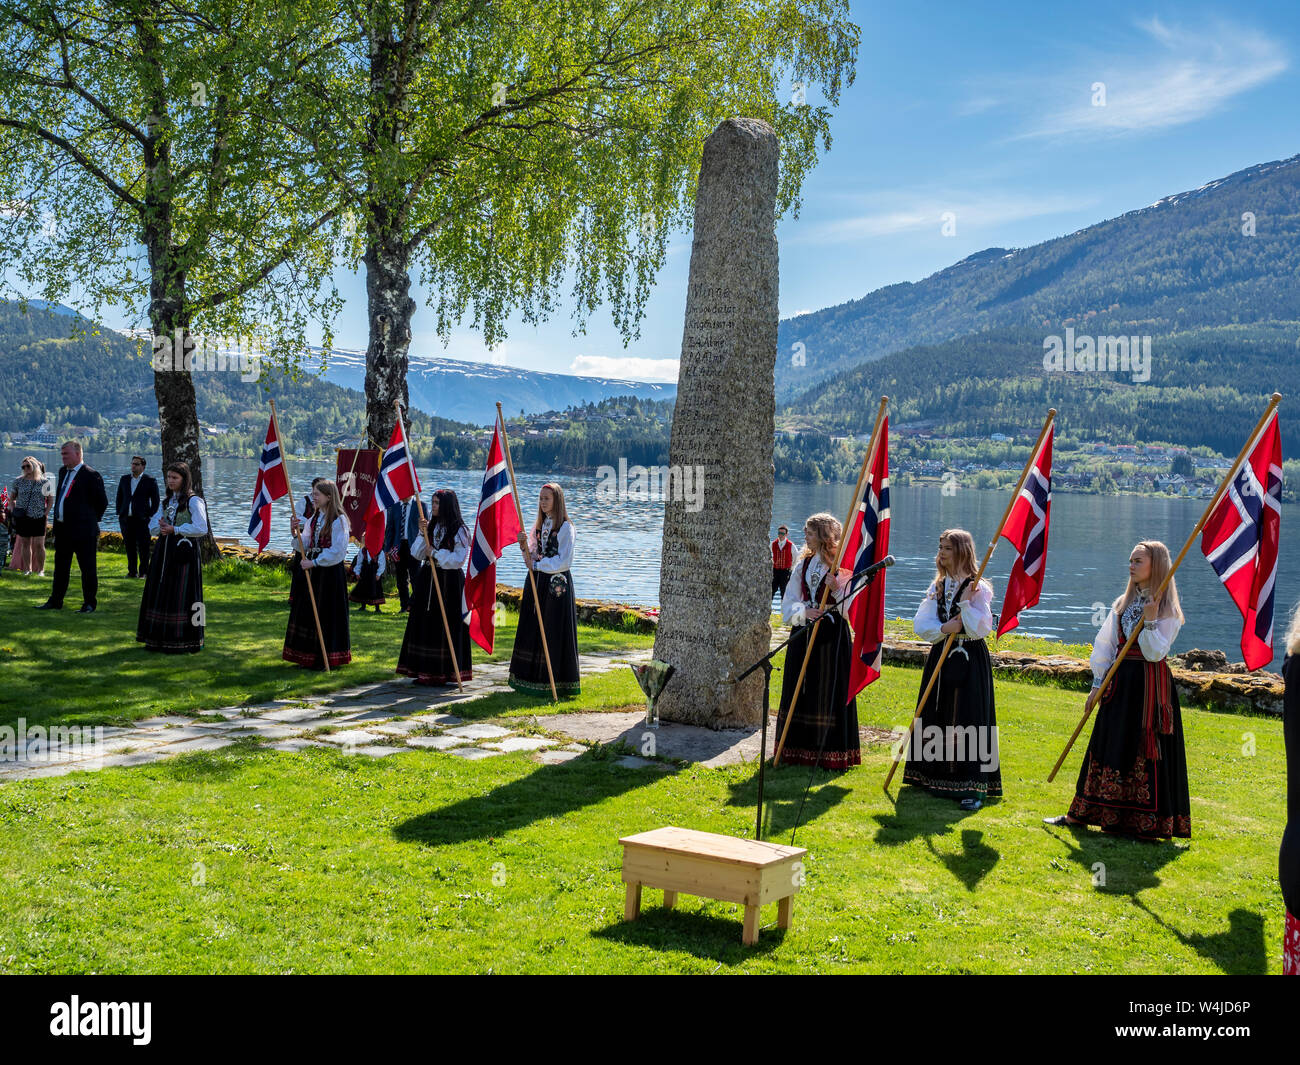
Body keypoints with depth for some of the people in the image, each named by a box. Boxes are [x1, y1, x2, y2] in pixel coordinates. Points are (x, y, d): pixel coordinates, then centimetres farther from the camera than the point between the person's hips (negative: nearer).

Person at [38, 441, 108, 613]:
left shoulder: (91, 475, -11)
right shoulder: (63, 472, 13)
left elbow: (102, 502, -8)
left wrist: (90, 520, 1)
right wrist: (57, 525, 18)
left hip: (83, 531, -8)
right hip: (62, 529, 8)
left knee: (88, 568, 0)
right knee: (60, 567, 14)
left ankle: (89, 604, 7)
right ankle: (55, 601, 23)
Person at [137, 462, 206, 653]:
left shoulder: (194, 501, -7)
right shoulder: (167, 501, 16)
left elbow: (201, 529, -16)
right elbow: (152, 525, 18)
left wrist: (175, 530, -18)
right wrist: (161, 528, -6)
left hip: (184, 553, -8)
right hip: (164, 551, 8)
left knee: (180, 595, -6)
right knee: (160, 593, 8)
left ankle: (181, 641, 0)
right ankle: (160, 639, 15)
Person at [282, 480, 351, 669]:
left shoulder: (338, 520, -13)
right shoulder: (314, 518, 11)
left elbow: (337, 551, -18)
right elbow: (306, 545, 14)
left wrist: (314, 563, -20)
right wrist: (295, 532, -3)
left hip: (330, 571, -8)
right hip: (312, 570, 8)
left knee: (326, 614, -2)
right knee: (308, 611, 11)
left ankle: (327, 657, 8)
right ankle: (309, 655, 21)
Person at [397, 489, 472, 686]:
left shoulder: (459, 530, -6)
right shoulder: (430, 526, 10)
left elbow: (459, 559, -12)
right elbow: (416, 553, 3)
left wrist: (436, 554, -13)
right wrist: (423, 534, -10)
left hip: (449, 582, -6)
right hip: (427, 580, 6)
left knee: (446, 625, -4)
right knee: (425, 624, 4)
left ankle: (446, 672, 3)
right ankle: (426, 671, 10)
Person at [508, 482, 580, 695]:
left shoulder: (565, 527, -8)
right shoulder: (539, 525, 13)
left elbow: (564, 561, -14)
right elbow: (533, 557, 13)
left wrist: (537, 565, -14)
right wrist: (525, 546, -6)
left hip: (557, 583, -7)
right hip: (538, 582, 7)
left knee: (555, 632, -4)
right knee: (533, 629, 7)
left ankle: (558, 682, 2)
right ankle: (533, 678, 13)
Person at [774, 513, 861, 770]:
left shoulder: (843, 566, -5)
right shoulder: (803, 565, 11)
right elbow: (788, 603, 11)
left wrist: (837, 590, -27)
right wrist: (804, 611, -8)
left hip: (832, 635, -6)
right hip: (803, 634, 6)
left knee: (829, 690, -3)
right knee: (800, 690, 9)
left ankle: (831, 753, 5)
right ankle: (798, 747, 19)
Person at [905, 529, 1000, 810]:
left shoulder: (978, 588, -7)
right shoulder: (937, 587, 10)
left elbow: (981, 628, -17)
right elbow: (919, 624, 0)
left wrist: (965, 603, -21)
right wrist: (944, 628, -16)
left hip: (970, 660, -6)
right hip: (941, 658, 6)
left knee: (967, 721, -8)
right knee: (936, 718, 10)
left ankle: (973, 786, -6)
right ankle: (936, 777, 24)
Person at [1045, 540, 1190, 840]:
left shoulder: (1167, 610, -6)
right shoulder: (1122, 604, 12)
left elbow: (1155, 653, -13)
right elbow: (1104, 645, 11)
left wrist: (1150, 621, -23)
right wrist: (1098, 683, 6)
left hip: (1150, 685, -6)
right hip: (1119, 682, 6)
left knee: (1147, 752, -4)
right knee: (1110, 747, 10)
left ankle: (1147, 822, 4)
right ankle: (1083, 813, 15)